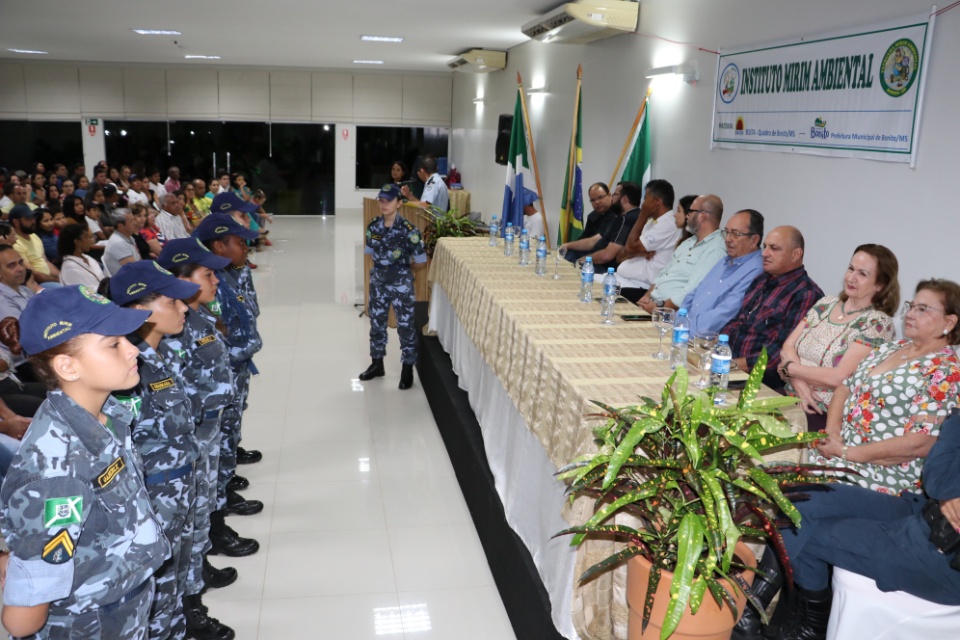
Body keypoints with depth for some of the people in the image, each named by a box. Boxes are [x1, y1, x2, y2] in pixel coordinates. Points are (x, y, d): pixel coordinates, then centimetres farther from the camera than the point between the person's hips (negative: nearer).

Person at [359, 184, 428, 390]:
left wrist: (402, 261, 1)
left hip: (401, 284, -5)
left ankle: (407, 370, 17)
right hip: (378, 283, 5)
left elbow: (421, 261, -11)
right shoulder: (373, 226, -1)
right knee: (376, 324, 15)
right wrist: (385, 263, 4)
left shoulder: (408, 230, -17)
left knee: (405, 327, 4)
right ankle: (377, 364, 32)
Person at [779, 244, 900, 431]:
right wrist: (800, 383, -14)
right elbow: (788, 347, 3)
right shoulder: (826, 303, 9)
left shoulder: (877, 323, -9)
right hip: (793, 402, 6)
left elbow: (838, 377, -18)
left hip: (828, 416, -6)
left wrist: (789, 367, -8)